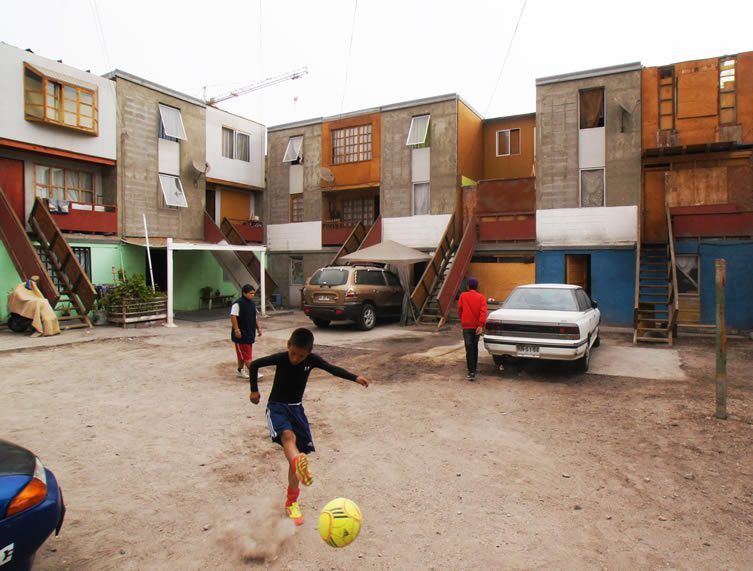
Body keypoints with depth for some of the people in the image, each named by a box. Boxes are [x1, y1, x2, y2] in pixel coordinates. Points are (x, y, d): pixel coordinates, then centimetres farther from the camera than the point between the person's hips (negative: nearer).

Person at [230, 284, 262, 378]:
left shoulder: (252, 303, 11)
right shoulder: (238, 303, -16)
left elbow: (255, 318, 19)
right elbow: (233, 316, -20)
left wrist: (258, 328, 15)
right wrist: (236, 329, -24)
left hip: (250, 333, 8)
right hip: (241, 334, -8)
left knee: (242, 354, 18)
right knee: (247, 355, -6)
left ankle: (240, 371, 28)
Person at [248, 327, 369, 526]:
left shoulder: (312, 360, -10)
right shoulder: (280, 358, -18)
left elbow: (333, 369, -4)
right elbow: (254, 365, -6)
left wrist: (355, 377, -14)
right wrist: (254, 390, -5)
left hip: (296, 408, 4)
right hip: (277, 407, -4)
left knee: (298, 453, 1)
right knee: (288, 435, -35)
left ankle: (292, 502, 16)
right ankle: (300, 466, -65)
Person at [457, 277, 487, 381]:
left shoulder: (463, 296, 0)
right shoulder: (481, 297, 1)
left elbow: (459, 310, 5)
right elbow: (483, 311, -12)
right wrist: (481, 325, -19)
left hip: (466, 326, -2)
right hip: (477, 326, 2)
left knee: (469, 349, -6)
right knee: (475, 348, 16)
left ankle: (471, 372, -16)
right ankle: (473, 370, 26)